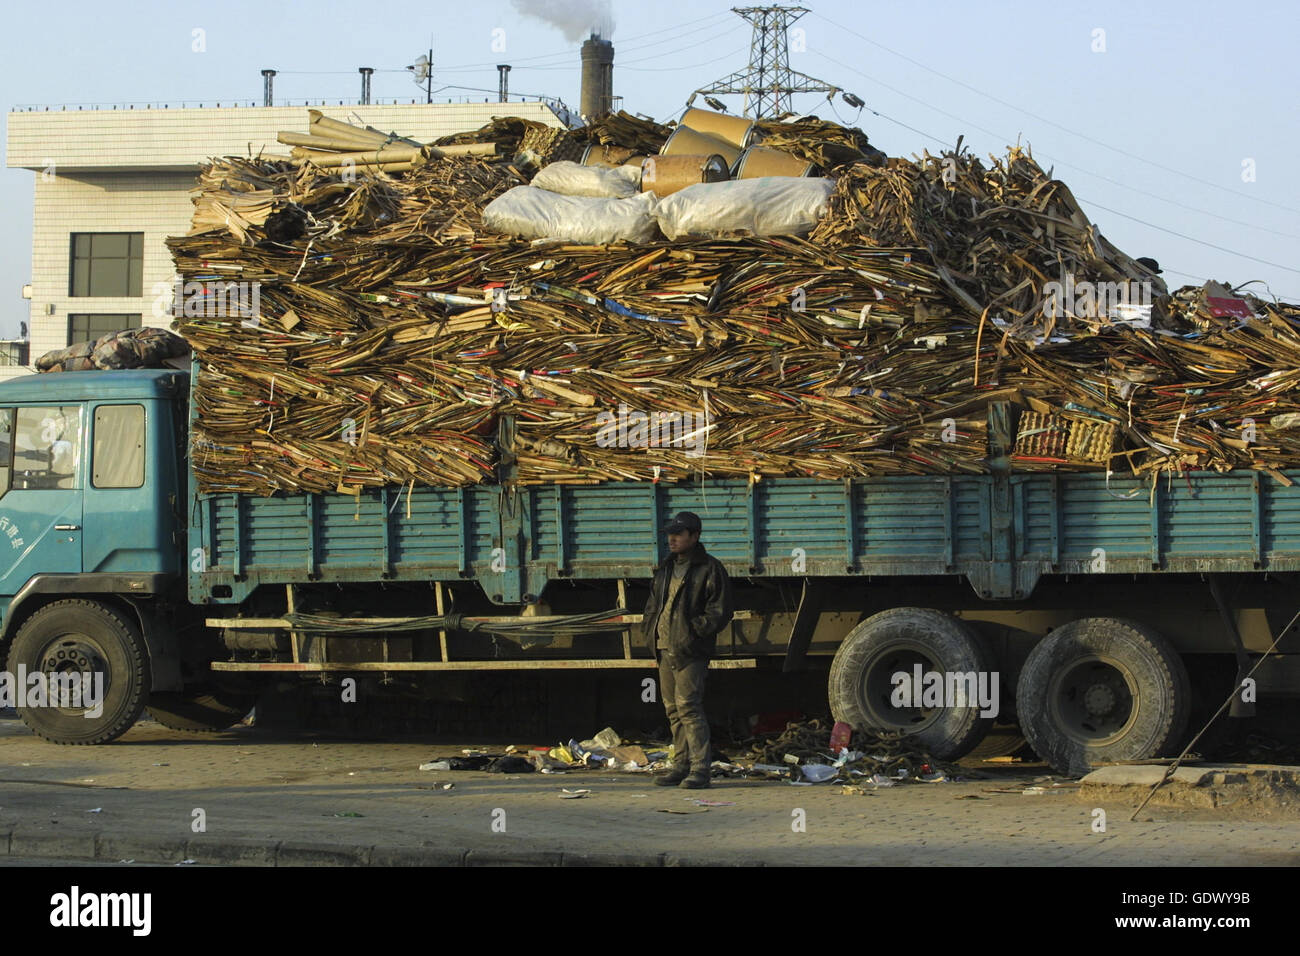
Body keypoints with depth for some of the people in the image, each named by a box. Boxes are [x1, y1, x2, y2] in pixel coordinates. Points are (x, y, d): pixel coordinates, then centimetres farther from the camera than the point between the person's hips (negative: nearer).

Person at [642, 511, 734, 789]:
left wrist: (694, 630, -17)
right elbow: (653, 603, 28)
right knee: (673, 710, 10)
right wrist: (650, 628, 11)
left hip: (690, 651, -8)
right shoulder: (665, 568, 19)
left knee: (689, 707, -14)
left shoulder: (710, 569, -5)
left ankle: (700, 768, -13)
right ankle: (682, 765, 16)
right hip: (665, 650, 8)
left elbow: (720, 611, -9)